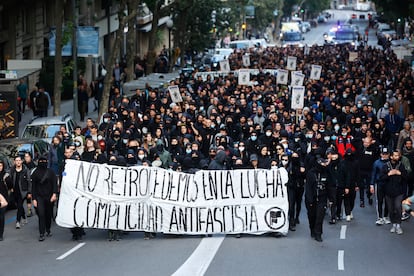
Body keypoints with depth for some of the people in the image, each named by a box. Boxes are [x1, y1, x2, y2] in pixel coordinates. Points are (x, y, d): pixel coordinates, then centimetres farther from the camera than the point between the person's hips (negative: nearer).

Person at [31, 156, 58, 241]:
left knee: (49, 214, 9)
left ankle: (48, 230, 29)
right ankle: (41, 234, -13)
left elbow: (55, 183, -2)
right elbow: (33, 186, 5)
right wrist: (34, 199, 0)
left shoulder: (51, 172, 2)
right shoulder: (35, 173, 4)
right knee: (41, 214, -12)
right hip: (39, 197, -1)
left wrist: (54, 194, -16)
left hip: (49, 196, 1)